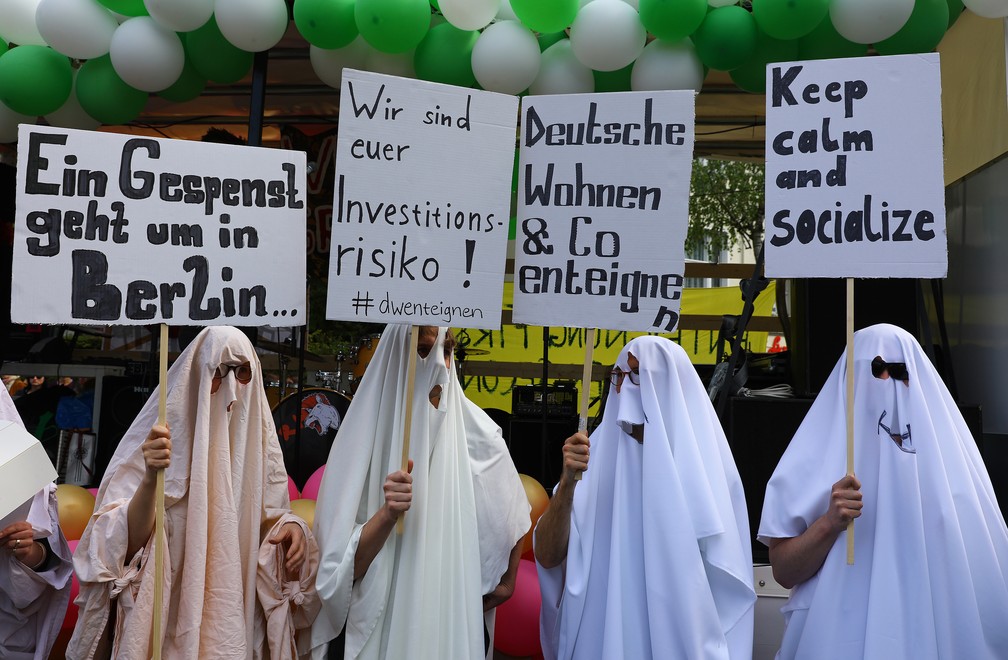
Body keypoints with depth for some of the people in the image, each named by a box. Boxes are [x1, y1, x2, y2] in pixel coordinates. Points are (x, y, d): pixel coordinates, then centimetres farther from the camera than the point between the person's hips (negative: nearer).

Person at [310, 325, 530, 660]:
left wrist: (506, 583, 15)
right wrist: (388, 514, -29)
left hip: (458, 619, 0)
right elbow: (346, 567, -13)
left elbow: (512, 516, 8)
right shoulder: (365, 438, -11)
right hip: (381, 624, 0)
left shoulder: (476, 432, -10)